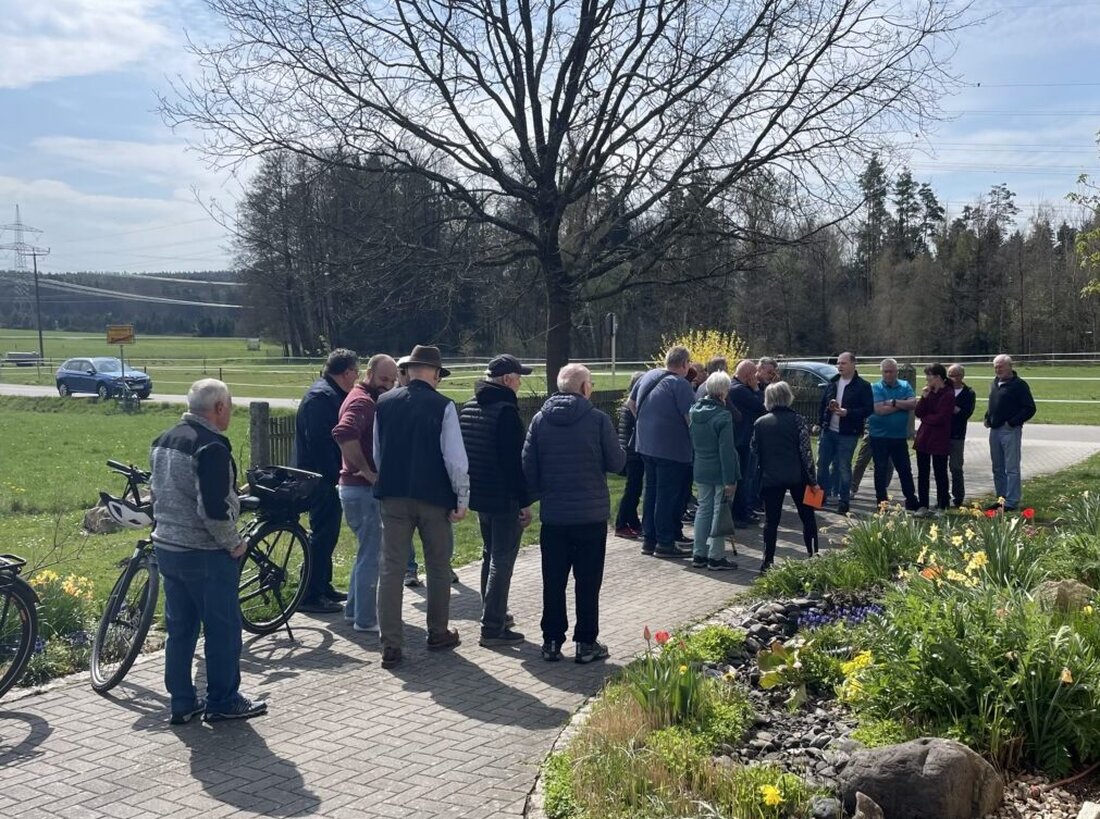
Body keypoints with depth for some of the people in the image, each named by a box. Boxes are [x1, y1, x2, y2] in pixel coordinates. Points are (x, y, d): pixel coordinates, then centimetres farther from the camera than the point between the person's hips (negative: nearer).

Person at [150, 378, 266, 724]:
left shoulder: (164, 440, 9)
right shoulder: (211, 447, -20)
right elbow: (214, 509, -25)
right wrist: (234, 543, -12)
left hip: (166, 547, 9)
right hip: (206, 554, -9)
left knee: (180, 627, 15)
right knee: (222, 629, 4)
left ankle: (182, 702, 22)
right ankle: (223, 702, 12)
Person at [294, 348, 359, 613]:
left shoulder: (328, 394, 16)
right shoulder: (322, 396, -18)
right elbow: (320, 442, -25)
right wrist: (334, 475, -22)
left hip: (323, 476, 11)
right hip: (321, 478, -11)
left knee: (326, 534, 17)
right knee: (323, 534, -6)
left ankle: (323, 587, 28)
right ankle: (311, 596, -1)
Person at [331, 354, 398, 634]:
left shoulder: (367, 400, 16)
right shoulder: (363, 401, -16)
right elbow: (344, 433, -35)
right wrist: (367, 471, -27)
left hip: (360, 488, 10)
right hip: (362, 489, -10)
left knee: (369, 551, 20)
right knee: (372, 553, -3)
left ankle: (354, 610, 28)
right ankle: (365, 620, 4)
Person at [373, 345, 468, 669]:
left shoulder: (384, 403, 3)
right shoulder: (443, 406, -9)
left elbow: (377, 453, 11)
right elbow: (455, 457, -12)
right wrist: (462, 498, -4)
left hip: (393, 496, 3)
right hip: (435, 498, -2)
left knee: (391, 569, 3)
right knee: (438, 568, 14)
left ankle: (391, 646, 0)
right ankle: (438, 634, 26)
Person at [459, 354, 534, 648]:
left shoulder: (468, 408, 11)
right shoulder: (506, 411, -18)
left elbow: (461, 451, 17)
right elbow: (515, 461, -21)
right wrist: (524, 501, -18)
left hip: (479, 495, 9)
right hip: (504, 498, -9)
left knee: (490, 555, 21)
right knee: (502, 560, -3)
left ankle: (493, 615, 31)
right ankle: (493, 628, -2)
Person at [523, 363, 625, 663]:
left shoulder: (540, 420, -1)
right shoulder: (597, 419, -9)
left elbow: (528, 467, 0)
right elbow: (616, 462, -4)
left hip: (553, 515, 3)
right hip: (591, 514, -2)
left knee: (553, 581, 11)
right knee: (588, 582, 7)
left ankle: (552, 641, 16)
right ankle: (586, 643, 12)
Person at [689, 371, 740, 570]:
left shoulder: (695, 411, 3)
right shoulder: (723, 416, -18)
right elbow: (726, 451, -18)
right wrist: (730, 480, -16)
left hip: (701, 470, 7)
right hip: (720, 472, -7)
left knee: (703, 509, 14)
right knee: (719, 511, 1)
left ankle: (699, 555, 18)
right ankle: (716, 557, 5)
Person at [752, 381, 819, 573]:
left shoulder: (760, 423, 2)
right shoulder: (796, 420, -5)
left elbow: (755, 451, 5)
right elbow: (805, 451, -8)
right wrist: (812, 479, -3)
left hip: (770, 478, 1)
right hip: (797, 477, -1)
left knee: (771, 520, 5)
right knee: (807, 517, 12)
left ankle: (768, 562, 1)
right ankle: (813, 556, 14)